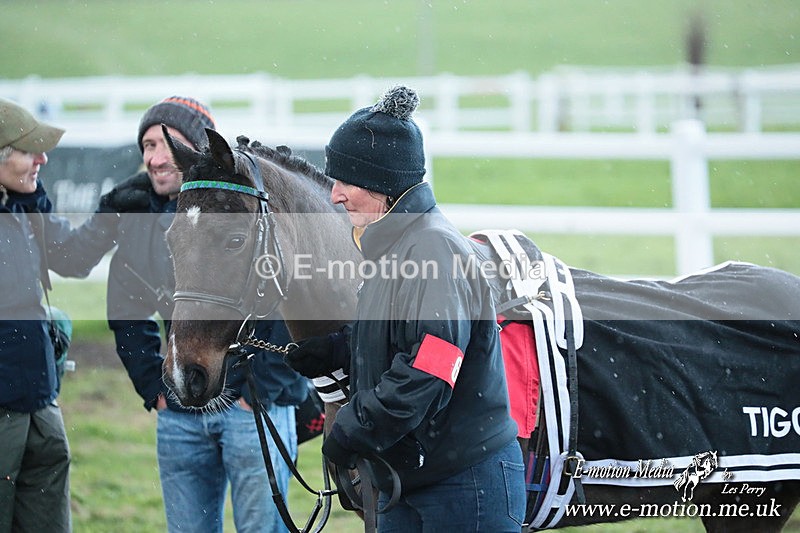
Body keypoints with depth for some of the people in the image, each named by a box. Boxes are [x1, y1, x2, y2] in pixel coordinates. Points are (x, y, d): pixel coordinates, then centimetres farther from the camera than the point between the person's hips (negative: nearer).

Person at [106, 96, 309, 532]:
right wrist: (153, 386, 10)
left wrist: (263, 388, -13)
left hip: (255, 405, -5)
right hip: (179, 414, 5)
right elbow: (126, 314, 19)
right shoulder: (140, 222, 6)